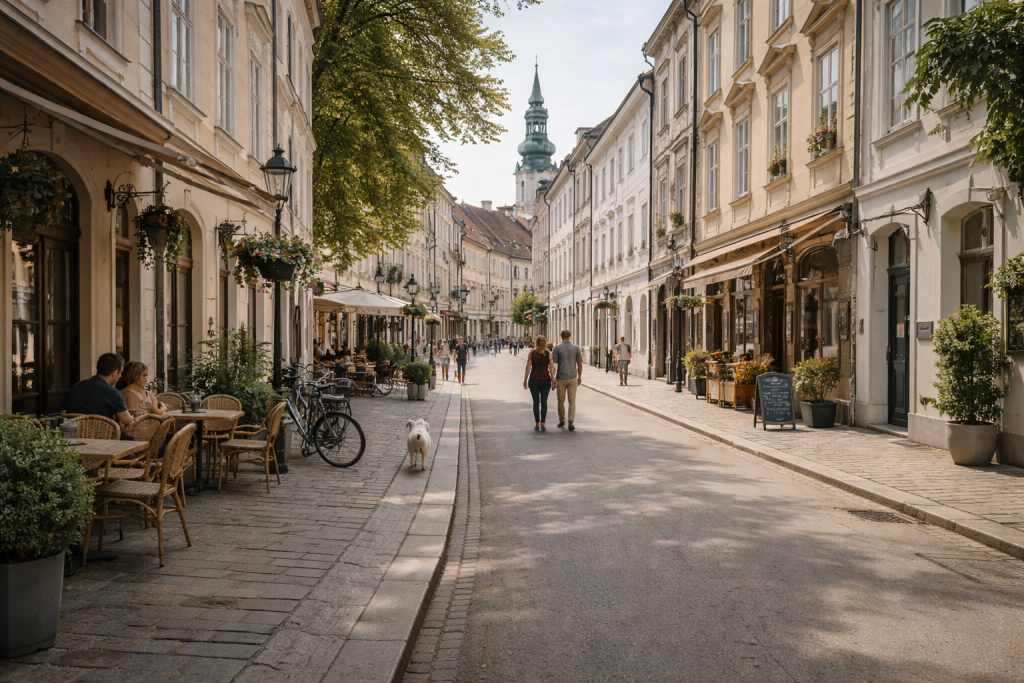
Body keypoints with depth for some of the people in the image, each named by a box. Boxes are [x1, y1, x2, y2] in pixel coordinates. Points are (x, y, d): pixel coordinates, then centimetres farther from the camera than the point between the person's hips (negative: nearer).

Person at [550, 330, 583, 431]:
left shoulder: (557, 348, -6)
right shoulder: (576, 348, 0)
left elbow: (554, 364, -9)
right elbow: (580, 364, 2)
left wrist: (553, 378, -6)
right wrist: (580, 377, 13)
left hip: (561, 378, -1)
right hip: (572, 378, 1)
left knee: (561, 401, 14)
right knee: (572, 401, 1)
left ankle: (561, 421, 27)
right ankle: (571, 422, -14)